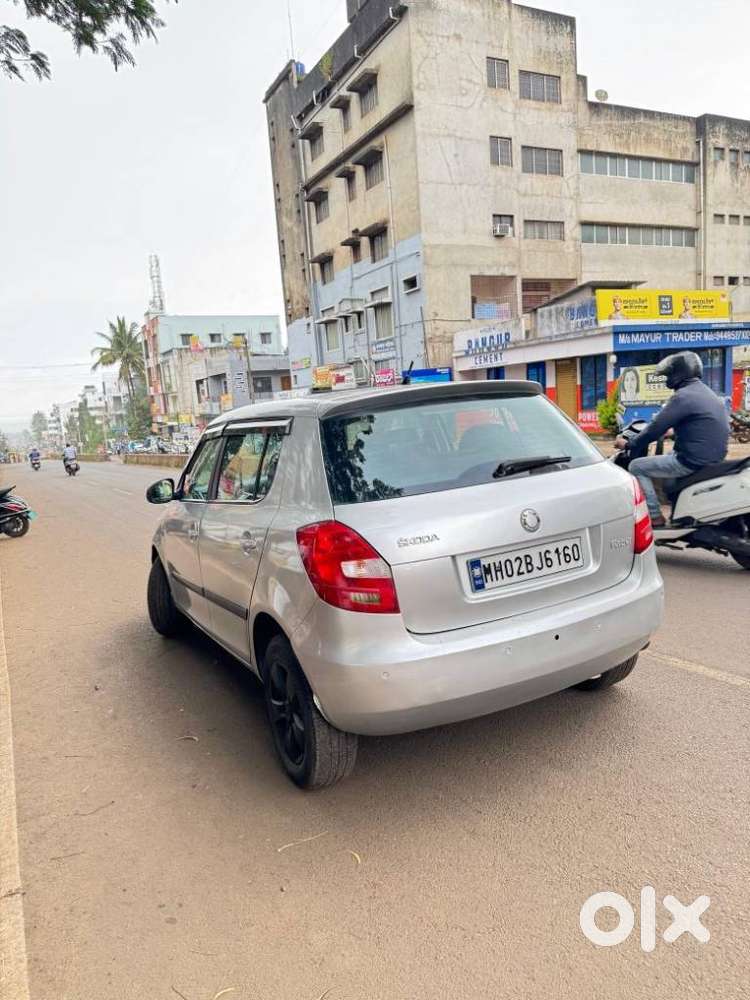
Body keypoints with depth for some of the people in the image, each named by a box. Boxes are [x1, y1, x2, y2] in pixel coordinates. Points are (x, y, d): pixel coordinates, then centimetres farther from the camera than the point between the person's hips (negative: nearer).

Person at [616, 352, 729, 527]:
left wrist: (628, 444, -3)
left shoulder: (684, 396, -16)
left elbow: (656, 427, -15)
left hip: (693, 461, -10)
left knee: (636, 467, -1)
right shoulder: (707, 393, 14)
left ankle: (655, 517, -2)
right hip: (713, 458, 10)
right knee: (667, 457, 34)